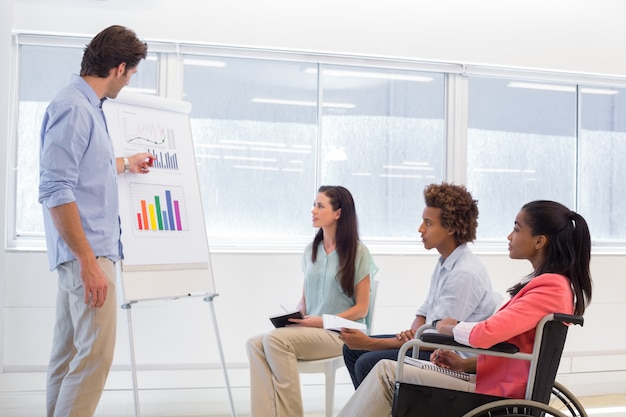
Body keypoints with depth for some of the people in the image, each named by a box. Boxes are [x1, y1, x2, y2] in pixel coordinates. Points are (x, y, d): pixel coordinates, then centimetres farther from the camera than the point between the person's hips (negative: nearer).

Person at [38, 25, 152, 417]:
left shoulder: (88, 107, 14)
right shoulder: (73, 109, -15)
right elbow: (55, 191, -21)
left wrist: (125, 164, 47)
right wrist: (89, 262, -22)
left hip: (89, 251, 10)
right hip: (87, 253, -10)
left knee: (69, 352, 13)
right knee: (95, 353, -8)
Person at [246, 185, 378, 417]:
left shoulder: (357, 252, -3)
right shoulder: (311, 250, 14)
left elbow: (361, 309, -3)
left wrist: (323, 321, -14)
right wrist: (295, 317, -4)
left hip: (339, 333, -5)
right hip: (309, 329, 6)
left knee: (276, 339, -31)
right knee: (256, 344, -24)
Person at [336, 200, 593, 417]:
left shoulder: (549, 288, -19)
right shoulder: (552, 283, 13)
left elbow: (484, 334, -28)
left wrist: (451, 327, -7)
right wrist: (466, 364, 6)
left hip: (495, 396, -10)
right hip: (493, 383, 10)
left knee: (387, 373, -4)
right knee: (387, 370, 8)